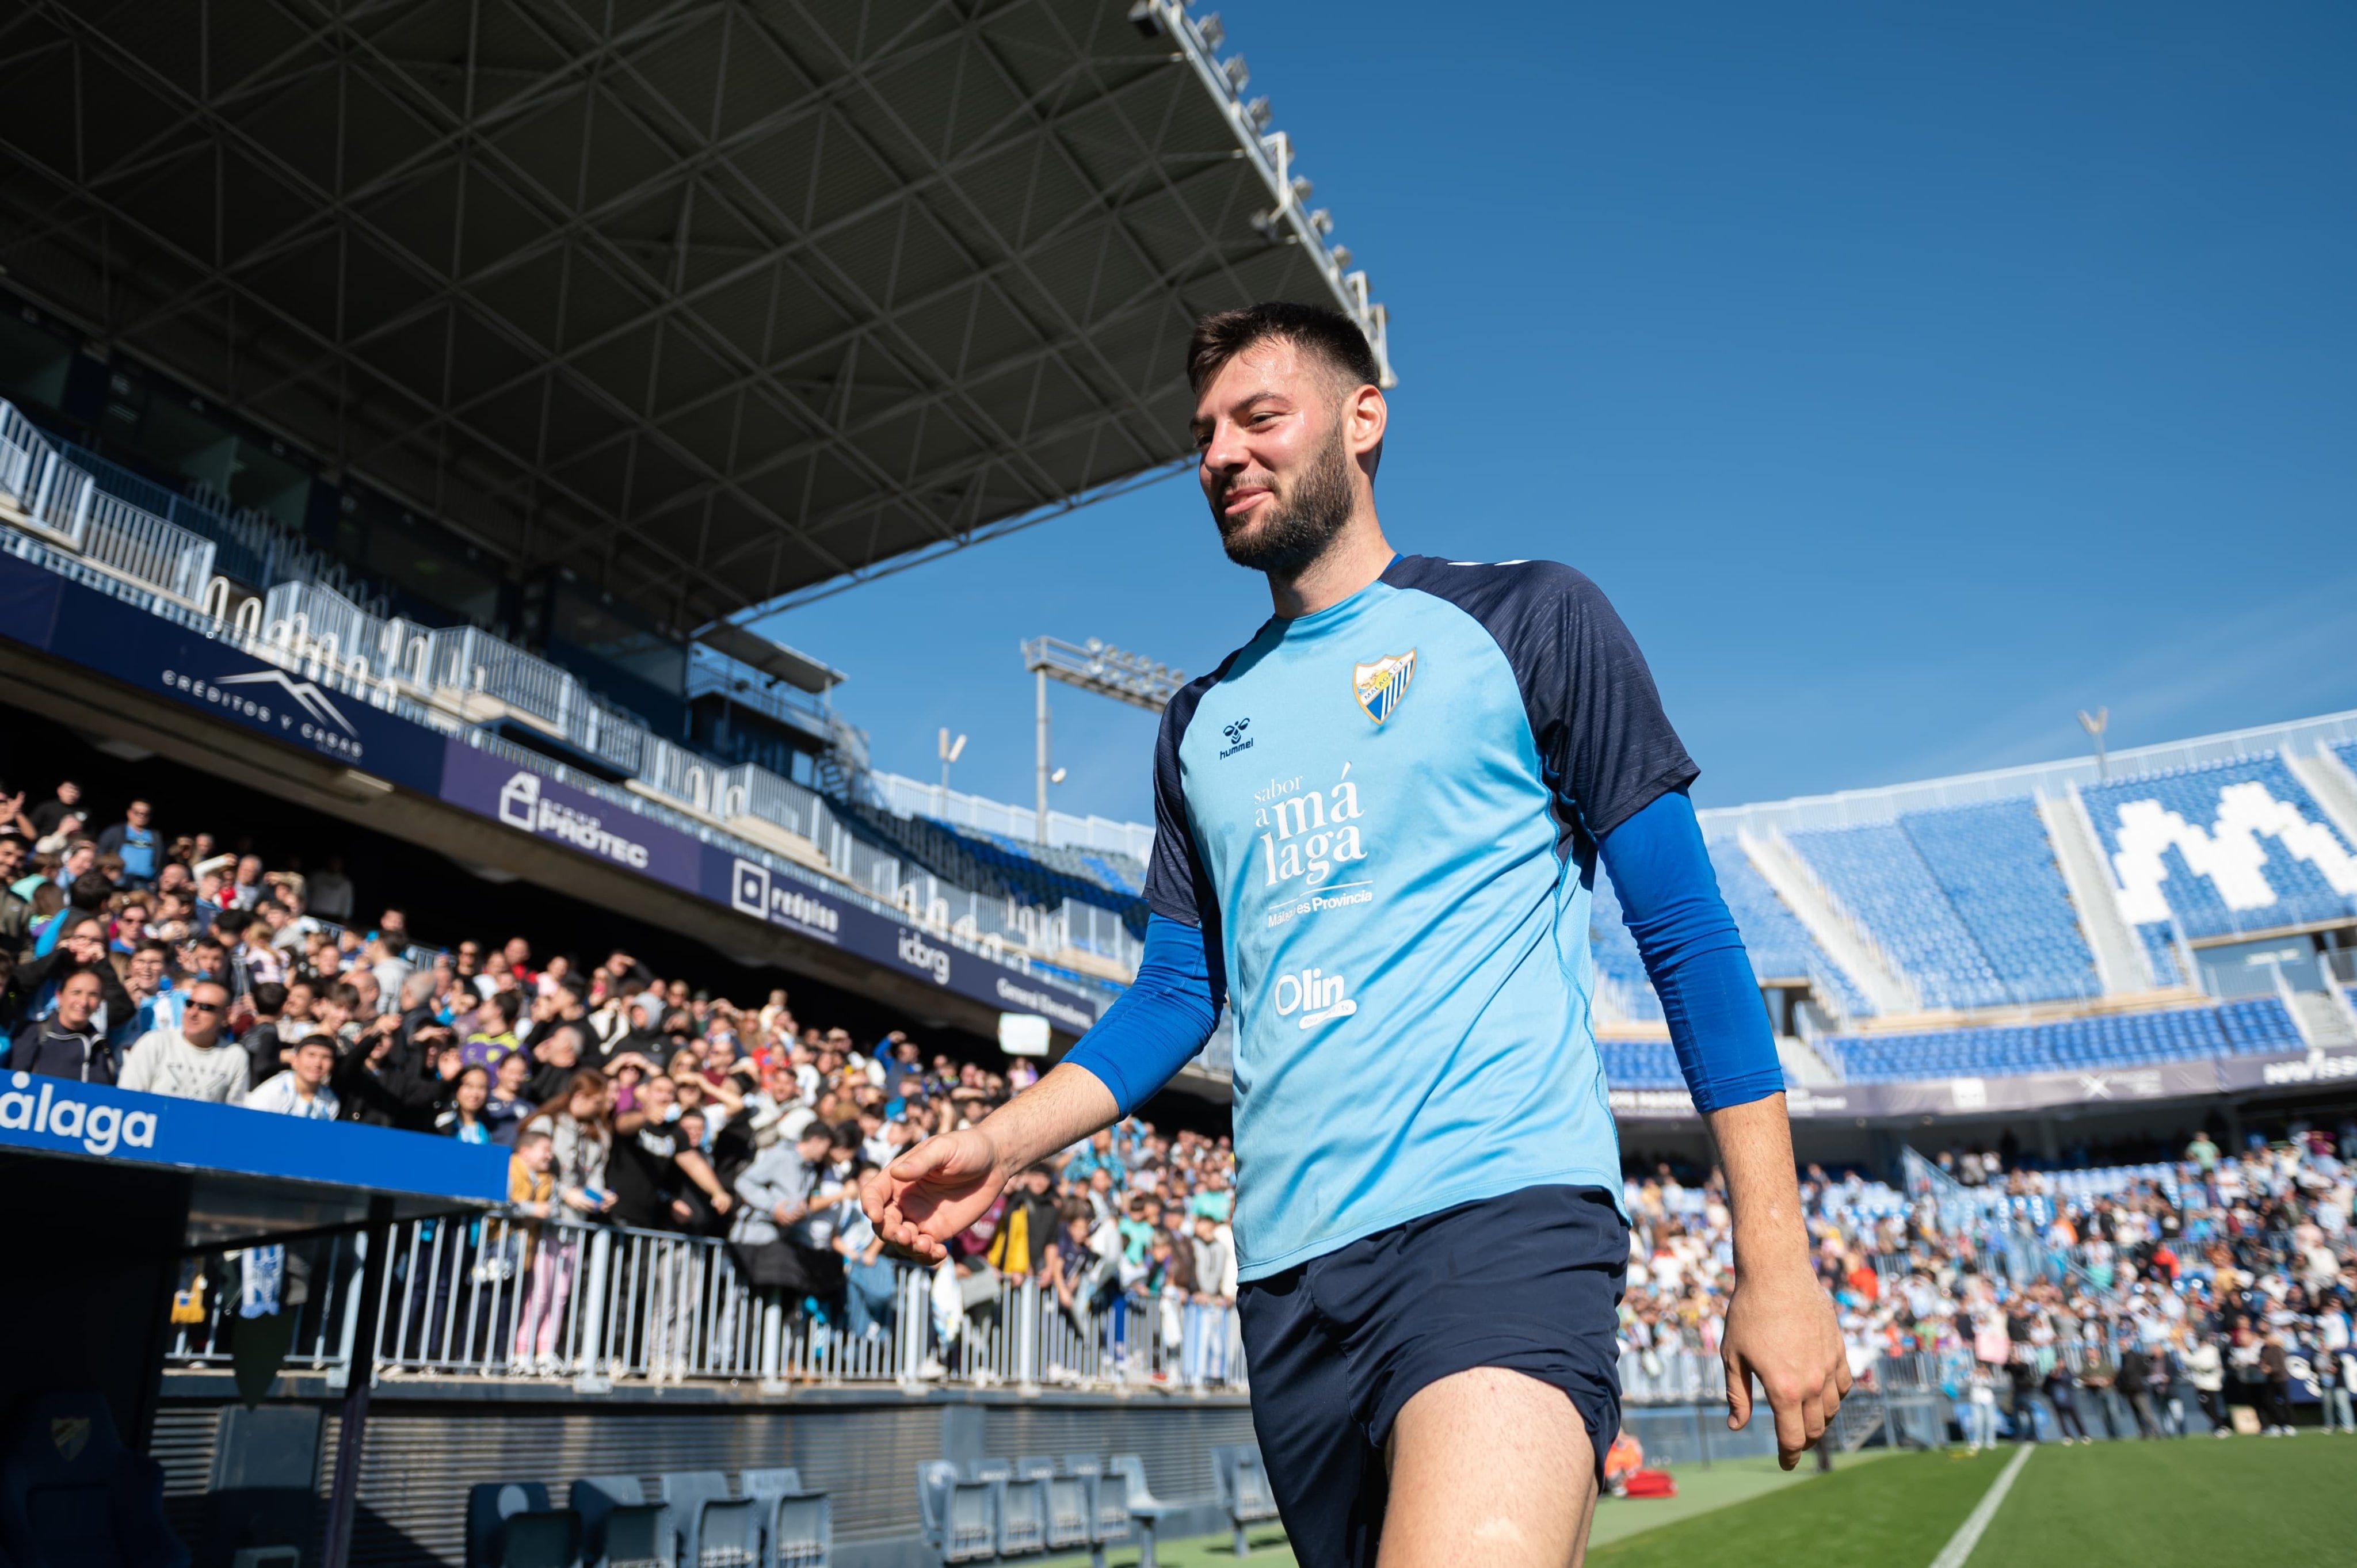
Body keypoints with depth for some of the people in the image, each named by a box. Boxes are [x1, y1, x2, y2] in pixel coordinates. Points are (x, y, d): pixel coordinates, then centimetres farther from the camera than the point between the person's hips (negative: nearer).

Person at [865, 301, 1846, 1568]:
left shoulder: (1529, 622, 3)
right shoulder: (1201, 722, 16)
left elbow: (1688, 938, 2)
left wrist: (1775, 1259, -2)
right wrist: (1001, 1143, 3)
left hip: (1497, 1215, -5)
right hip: (1285, 1270, 6)